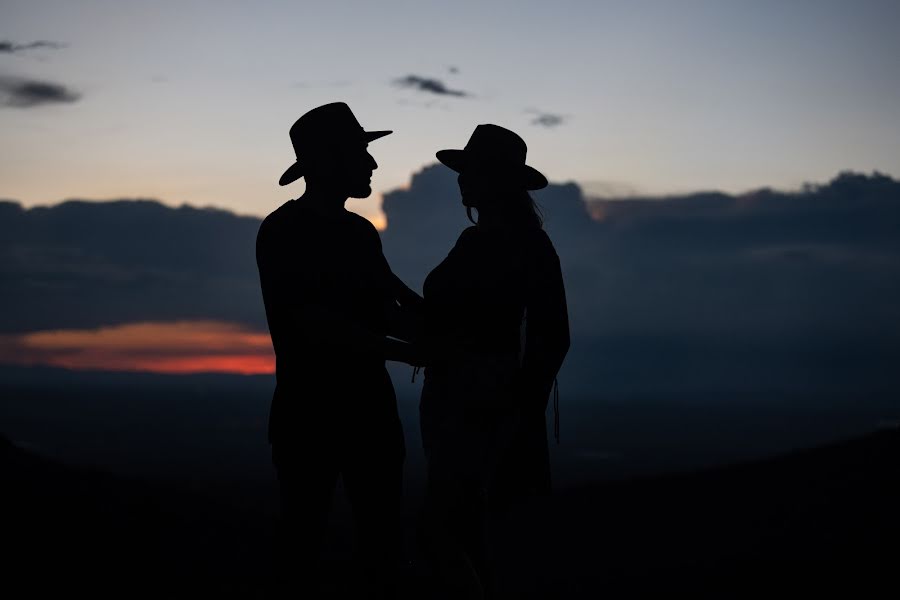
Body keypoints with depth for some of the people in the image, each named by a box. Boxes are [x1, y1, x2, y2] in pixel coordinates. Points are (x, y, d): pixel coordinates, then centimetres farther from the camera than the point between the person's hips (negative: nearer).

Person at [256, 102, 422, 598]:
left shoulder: (361, 232, 13)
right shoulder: (283, 233, -8)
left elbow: (389, 311, 7)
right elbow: (314, 324, -17)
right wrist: (401, 350, -19)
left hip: (371, 407, 6)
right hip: (309, 412, -6)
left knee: (382, 540, 7)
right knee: (303, 539, 0)